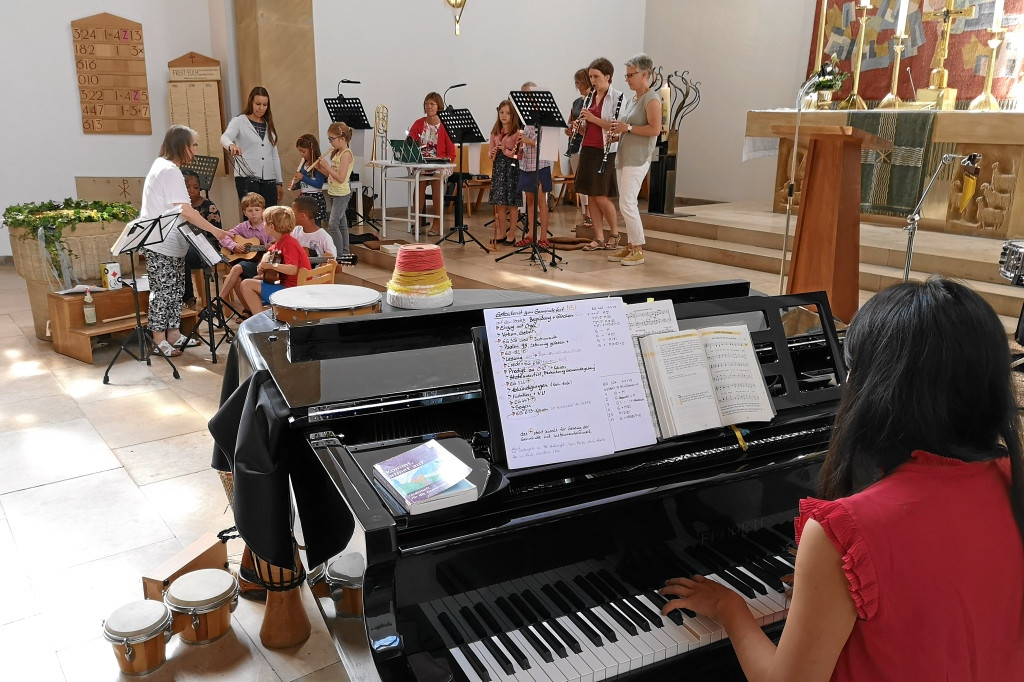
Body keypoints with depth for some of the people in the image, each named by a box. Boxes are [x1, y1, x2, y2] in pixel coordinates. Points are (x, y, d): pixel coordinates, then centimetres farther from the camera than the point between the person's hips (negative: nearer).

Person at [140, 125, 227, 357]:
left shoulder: (162, 165, 16)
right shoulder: (170, 171, -18)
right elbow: (186, 211, -24)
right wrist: (214, 230, -19)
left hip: (170, 243, 10)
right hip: (161, 245, -10)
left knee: (175, 289, 13)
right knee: (163, 290, -3)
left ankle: (173, 334, 20)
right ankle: (159, 340, 4)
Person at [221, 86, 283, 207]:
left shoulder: (269, 125, 17)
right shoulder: (239, 121, 3)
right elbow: (224, 138, -16)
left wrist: (279, 182, 16)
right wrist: (231, 145, -40)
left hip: (268, 179, 4)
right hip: (247, 178, -4)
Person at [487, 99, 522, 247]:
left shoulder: (517, 132, -5)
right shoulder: (495, 132, 12)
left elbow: (520, 154, -11)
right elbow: (490, 150, 16)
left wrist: (506, 151, -21)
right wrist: (492, 153, -6)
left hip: (512, 166, -5)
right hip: (498, 166, 5)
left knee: (512, 202, -1)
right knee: (499, 202, 7)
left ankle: (511, 234, 7)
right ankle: (501, 233, 17)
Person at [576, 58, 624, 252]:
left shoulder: (617, 97, -6)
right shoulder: (591, 97, 14)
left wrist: (593, 119, -19)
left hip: (606, 152, -7)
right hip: (588, 150, 7)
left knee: (601, 197, -7)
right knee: (591, 196, 6)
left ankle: (614, 234, 13)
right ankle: (599, 238, 12)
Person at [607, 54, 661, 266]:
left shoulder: (652, 99, -9)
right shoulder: (630, 99, 17)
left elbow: (655, 129, -18)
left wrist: (628, 128, -18)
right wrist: (617, 129, 5)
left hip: (637, 159, -9)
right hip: (623, 157, 9)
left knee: (627, 204, -12)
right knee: (626, 204, 10)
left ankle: (638, 250, -5)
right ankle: (630, 246, 17)